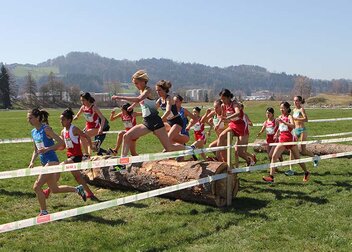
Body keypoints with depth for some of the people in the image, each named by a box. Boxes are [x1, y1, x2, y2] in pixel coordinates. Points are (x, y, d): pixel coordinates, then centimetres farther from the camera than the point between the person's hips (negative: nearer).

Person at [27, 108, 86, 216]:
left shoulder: (46, 129, -13)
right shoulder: (33, 132, 11)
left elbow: (61, 142, -16)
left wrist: (47, 149, -25)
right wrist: (32, 161, 6)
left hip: (52, 162, -9)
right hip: (44, 163, 9)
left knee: (36, 187, -13)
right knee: (55, 189, 17)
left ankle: (44, 212, 1)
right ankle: (77, 189, 35)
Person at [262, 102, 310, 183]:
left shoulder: (289, 116, -6)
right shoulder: (280, 117, 11)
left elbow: (293, 125, -28)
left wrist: (282, 121, -33)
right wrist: (277, 133, 13)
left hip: (290, 138, -5)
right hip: (282, 140, 5)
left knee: (297, 158, 8)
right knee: (274, 156, -10)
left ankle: (306, 173, 29)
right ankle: (271, 176, -12)